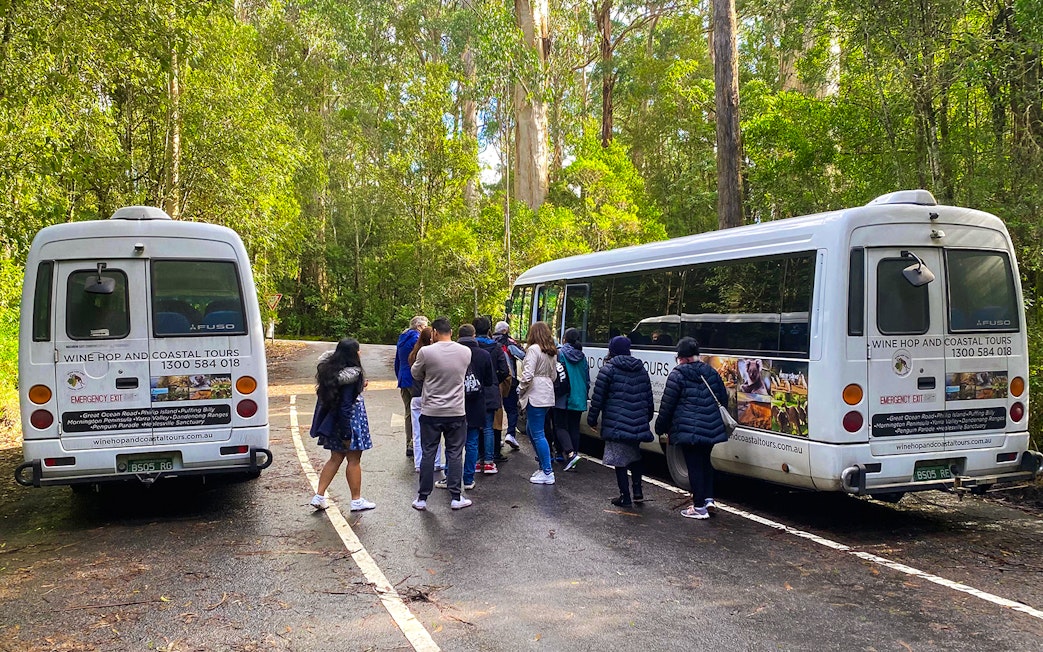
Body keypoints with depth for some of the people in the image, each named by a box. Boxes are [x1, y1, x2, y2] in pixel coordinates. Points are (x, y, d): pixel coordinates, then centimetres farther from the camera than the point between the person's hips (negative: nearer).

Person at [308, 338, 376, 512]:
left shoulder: (330, 368, 3)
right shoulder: (351, 375, -20)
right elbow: (346, 405, -22)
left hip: (332, 420, 8)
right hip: (350, 421, -8)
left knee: (335, 458, 17)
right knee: (354, 460, 4)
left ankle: (319, 496, 15)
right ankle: (356, 500, 13)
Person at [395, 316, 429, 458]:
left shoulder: (402, 339, 16)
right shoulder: (417, 339, -11)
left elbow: (397, 363, 22)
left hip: (403, 381, 9)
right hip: (415, 382, -9)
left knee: (409, 414, 14)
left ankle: (409, 446, 18)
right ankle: (414, 445, -11)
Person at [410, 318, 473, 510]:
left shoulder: (426, 352, -12)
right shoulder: (465, 352, -3)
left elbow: (416, 375, 4)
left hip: (431, 412, -1)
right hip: (456, 412, 1)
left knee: (428, 454, 7)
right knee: (455, 454, 9)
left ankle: (422, 498, 13)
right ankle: (456, 497, 12)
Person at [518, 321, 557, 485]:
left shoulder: (534, 349, -12)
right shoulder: (551, 352, 16)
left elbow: (528, 374, -18)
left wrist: (520, 390, -5)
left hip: (535, 395, -9)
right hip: (547, 394, 9)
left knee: (538, 434, -4)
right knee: (531, 430, 19)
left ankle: (547, 473, -1)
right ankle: (543, 465, 22)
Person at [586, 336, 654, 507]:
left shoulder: (608, 369, -7)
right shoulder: (641, 369, 11)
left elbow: (598, 398, -7)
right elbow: (649, 398, 16)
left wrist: (592, 419, 2)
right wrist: (647, 418, 27)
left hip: (616, 424, -6)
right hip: (638, 423, 6)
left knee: (619, 460, 2)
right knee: (634, 456, 23)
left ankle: (625, 497, 5)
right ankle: (637, 491, 19)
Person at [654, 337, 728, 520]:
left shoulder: (678, 374, -8)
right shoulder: (711, 372, 9)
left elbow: (667, 405, -7)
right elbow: (723, 399, 15)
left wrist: (661, 427, 4)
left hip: (688, 428, -6)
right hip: (710, 428, 6)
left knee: (694, 465, 1)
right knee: (705, 462, 20)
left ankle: (699, 507, 5)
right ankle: (709, 499, 18)